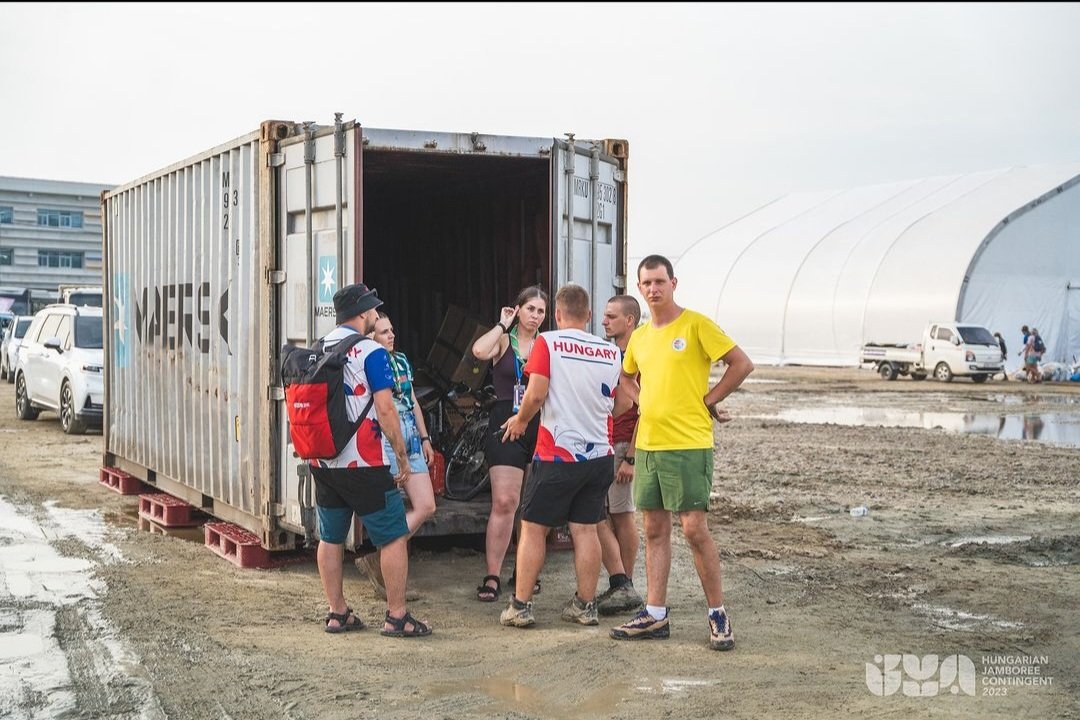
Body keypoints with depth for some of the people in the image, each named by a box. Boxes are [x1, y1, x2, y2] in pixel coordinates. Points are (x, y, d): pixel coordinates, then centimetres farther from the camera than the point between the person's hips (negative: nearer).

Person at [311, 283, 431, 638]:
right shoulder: (371, 352, -10)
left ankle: (337, 613, 17)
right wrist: (403, 456, -7)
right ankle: (396, 616, 2)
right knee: (394, 536, 2)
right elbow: (385, 410, -14)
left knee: (330, 539, 12)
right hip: (363, 463, -6)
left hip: (322, 461, 7)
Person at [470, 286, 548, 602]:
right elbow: (479, 351, -21)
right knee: (504, 502, -10)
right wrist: (503, 325, -10)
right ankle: (492, 577, -5)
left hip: (540, 427, 3)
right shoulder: (503, 341, 2)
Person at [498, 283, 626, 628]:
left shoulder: (548, 342, -8)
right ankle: (585, 605, 15)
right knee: (586, 529, 11)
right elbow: (613, 404, 12)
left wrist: (521, 420, 2)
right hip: (599, 454, 4)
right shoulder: (610, 351, 5)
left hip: (557, 453, -4)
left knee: (533, 528, 5)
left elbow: (536, 394, -16)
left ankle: (520, 606, 7)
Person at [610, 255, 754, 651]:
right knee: (655, 530, 9)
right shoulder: (639, 337, 13)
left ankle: (718, 615, 6)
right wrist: (646, 404, 14)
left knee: (694, 529, -7)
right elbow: (627, 377, 32)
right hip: (647, 444, 7)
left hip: (688, 444, -7)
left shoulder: (695, 325, -7)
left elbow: (742, 364, -7)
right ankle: (655, 615, 15)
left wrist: (708, 400, -6)